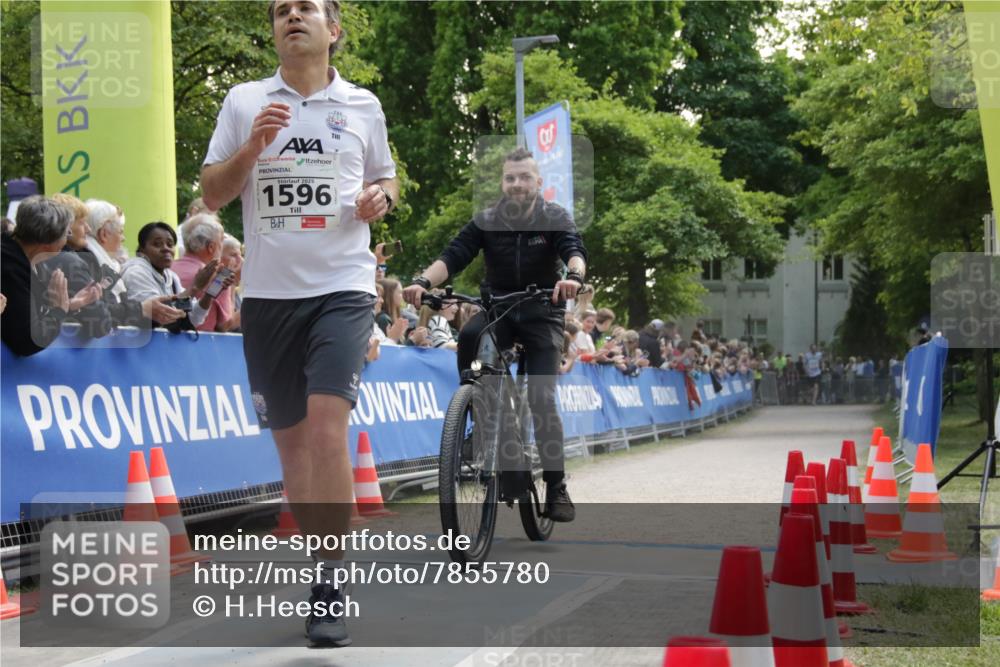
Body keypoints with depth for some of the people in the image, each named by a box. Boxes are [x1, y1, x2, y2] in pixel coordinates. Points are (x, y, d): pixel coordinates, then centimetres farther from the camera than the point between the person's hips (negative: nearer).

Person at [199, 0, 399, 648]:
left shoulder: (363, 105, 8)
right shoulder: (244, 101, 8)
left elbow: (387, 179, 20)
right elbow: (212, 194, 6)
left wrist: (380, 196, -3)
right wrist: (253, 146, -11)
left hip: (343, 286, -2)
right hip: (268, 291, 2)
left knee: (327, 426, -18)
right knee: (290, 437, 7)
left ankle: (332, 589, -13)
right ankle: (318, 567, 22)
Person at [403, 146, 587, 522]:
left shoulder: (555, 218, -8)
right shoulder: (486, 221, -5)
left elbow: (575, 250, -25)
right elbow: (453, 256, -17)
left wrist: (574, 276, -50)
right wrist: (423, 282, -37)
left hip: (541, 313, -1)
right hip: (497, 308, 2)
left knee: (542, 398, -13)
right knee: (469, 336, -33)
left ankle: (556, 487, -6)